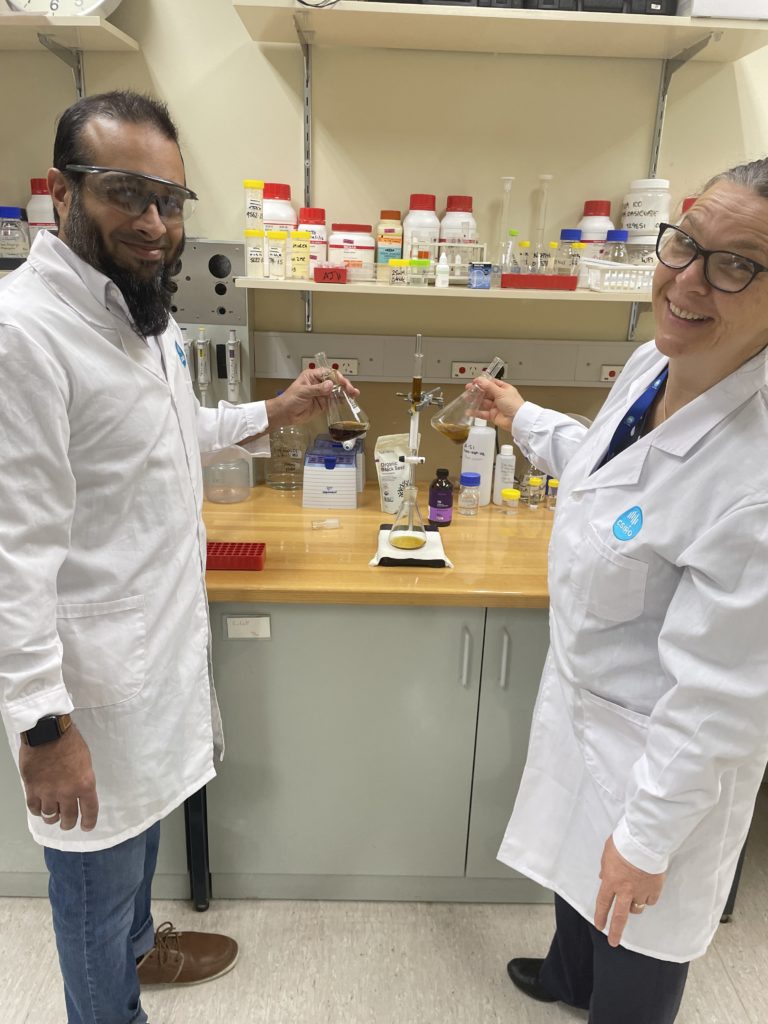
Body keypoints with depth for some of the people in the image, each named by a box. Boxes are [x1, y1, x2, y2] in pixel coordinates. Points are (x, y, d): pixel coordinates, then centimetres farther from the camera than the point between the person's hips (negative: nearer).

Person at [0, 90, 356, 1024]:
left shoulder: (142, 306, 6)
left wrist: (269, 416, 12)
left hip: (162, 631, 9)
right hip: (93, 668, -9)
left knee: (144, 819, 29)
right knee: (99, 863, 15)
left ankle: (137, 944, 56)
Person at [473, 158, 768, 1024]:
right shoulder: (652, 362, -10)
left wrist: (649, 836, -15)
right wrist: (525, 421, 25)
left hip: (663, 757, -8)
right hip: (582, 695, 8)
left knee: (634, 944, 21)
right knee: (574, 863, 34)